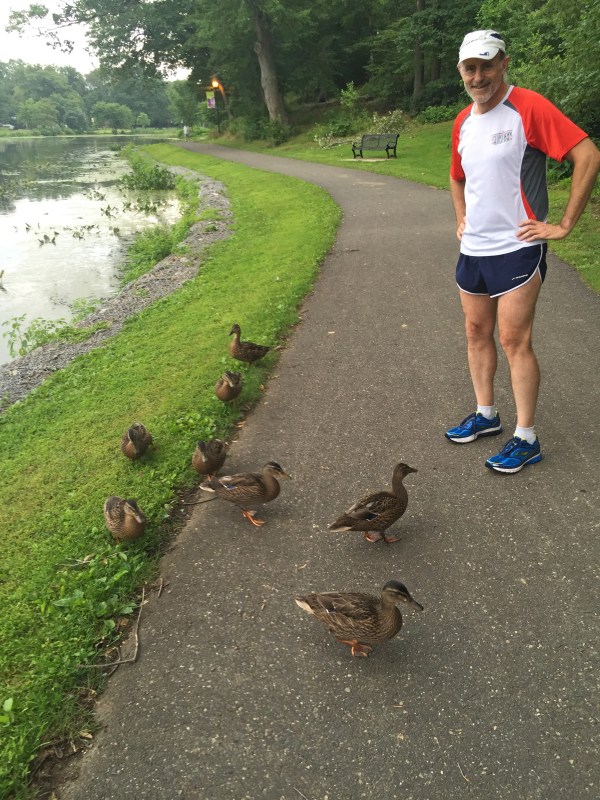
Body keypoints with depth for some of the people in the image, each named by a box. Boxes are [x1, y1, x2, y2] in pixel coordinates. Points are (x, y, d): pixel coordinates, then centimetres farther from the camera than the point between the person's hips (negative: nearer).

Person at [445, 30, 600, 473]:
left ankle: (526, 439, 4)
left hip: (517, 249, -7)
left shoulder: (529, 107, -12)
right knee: (477, 332, 13)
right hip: (472, 249, 7)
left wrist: (564, 225, -17)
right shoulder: (463, 121, 11)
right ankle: (486, 414, 28)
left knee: (515, 340, -6)